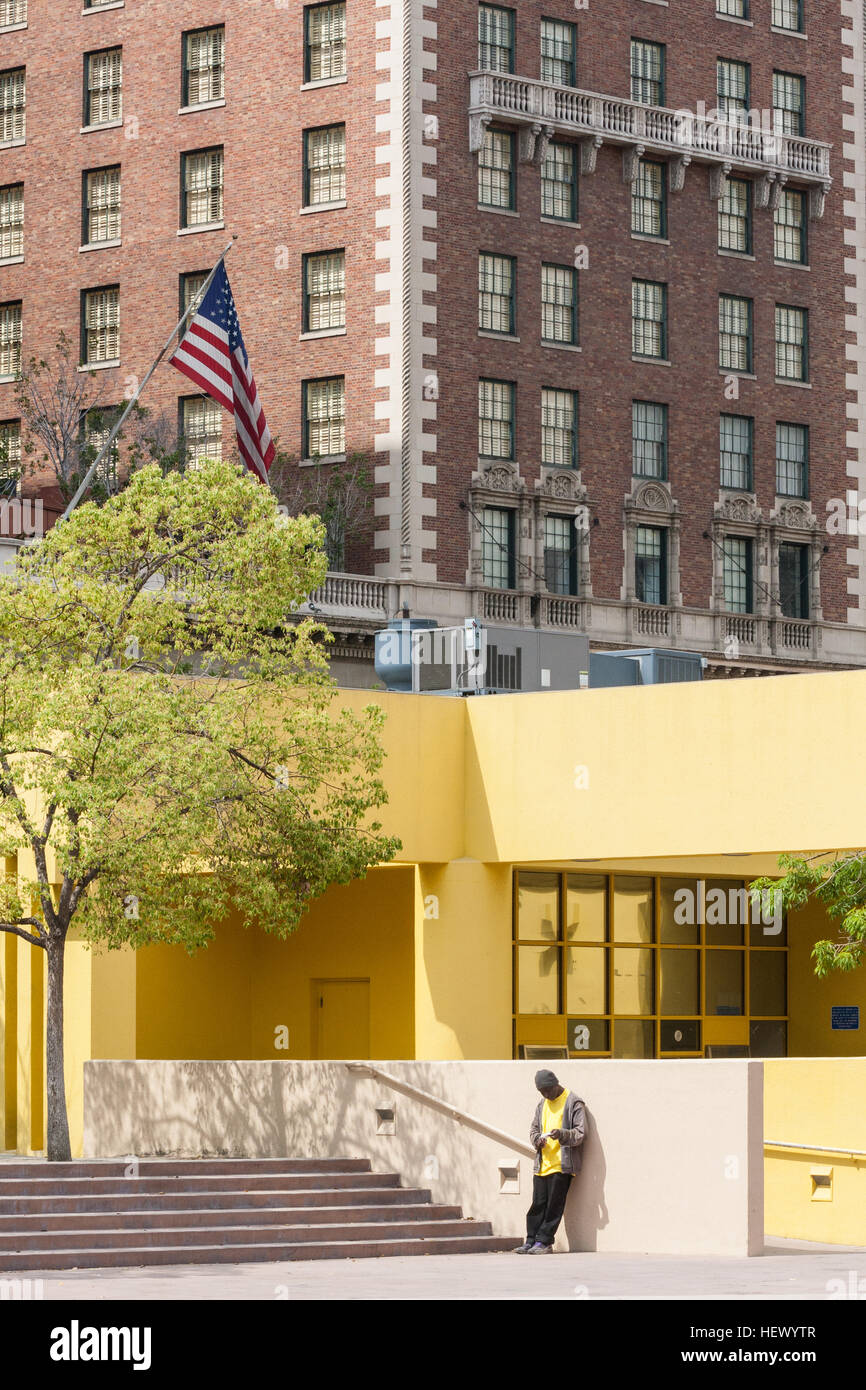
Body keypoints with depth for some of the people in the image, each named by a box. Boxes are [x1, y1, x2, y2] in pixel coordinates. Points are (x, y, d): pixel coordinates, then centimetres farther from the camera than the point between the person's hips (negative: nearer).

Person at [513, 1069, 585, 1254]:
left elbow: (580, 1133, -7)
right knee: (538, 1204, 5)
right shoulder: (542, 1105, 18)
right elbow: (534, 1129, 23)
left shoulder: (573, 1103, -3)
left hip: (562, 1165, -6)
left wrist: (562, 1134, -25)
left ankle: (544, 1241, 1)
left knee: (554, 1205, -3)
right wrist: (537, 1139, 0)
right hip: (542, 1164, 6)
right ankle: (531, 1241, 8)